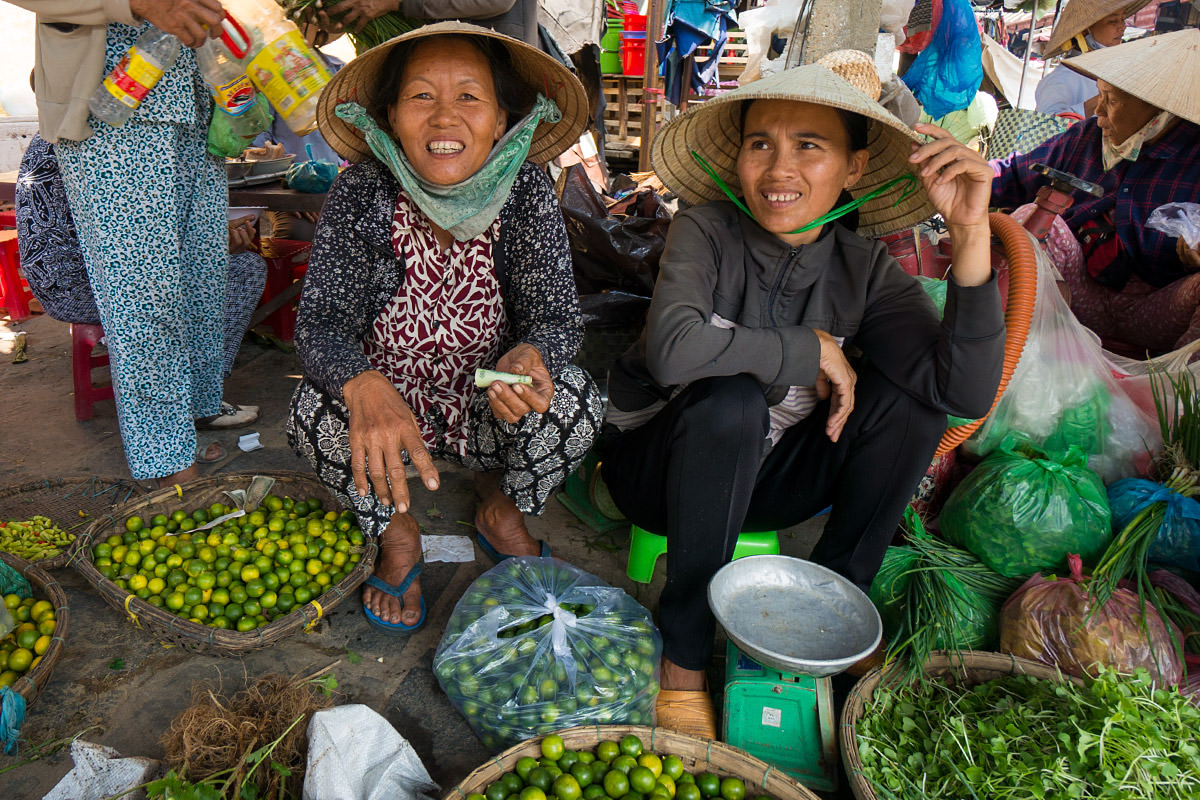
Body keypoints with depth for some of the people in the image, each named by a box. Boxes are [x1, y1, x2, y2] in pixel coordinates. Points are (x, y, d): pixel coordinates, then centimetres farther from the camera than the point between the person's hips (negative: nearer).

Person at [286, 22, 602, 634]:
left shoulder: (526, 193, -16)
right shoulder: (361, 194, -19)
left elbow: (557, 316, -18)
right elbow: (320, 323, -23)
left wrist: (528, 356, -44)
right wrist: (365, 387, -47)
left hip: (490, 416, 1)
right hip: (388, 412, 0)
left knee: (575, 399, -26)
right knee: (313, 411, -28)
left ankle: (501, 511, 8)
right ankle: (395, 535, 3)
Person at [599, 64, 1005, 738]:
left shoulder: (863, 267, -8)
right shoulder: (706, 233, -18)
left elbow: (967, 393, -21)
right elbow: (673, 350, -39)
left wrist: (972, 235, -30)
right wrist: (812, 349, -27)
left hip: (764, 479, 4)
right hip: (659, 466, -3)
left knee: (910, 390, -15)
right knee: (732, 399, -35)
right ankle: (684, 649, -16)